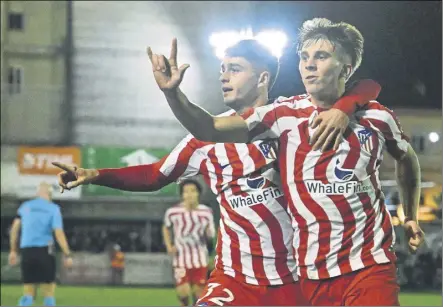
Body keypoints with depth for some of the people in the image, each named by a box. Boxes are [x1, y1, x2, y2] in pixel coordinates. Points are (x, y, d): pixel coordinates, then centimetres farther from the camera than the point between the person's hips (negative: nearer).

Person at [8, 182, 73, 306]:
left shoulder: (25, 206, 10)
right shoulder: (53, 208, 0)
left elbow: (15, 228, 7)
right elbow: (59, 233, -8)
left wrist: (13, 251, 13)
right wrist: (67, 255, -7)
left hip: (26, 251, 3)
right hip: (44, 250, -3)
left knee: (28, 294, 7)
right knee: (48, 291, 5)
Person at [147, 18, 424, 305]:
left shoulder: (377, 117, 2)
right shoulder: (284, 115, -2)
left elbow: (407, 158, 24)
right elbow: (210, 130, -13)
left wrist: (411, 217, 22)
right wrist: (172, 92, -27)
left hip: (371, 263, 0)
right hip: (313, 270, 0)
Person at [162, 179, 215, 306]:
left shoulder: (206, 212, -6)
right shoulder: (173, 212, -8)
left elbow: (211, 235, 3)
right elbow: (166, 228, 12)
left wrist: (209, 233, -21)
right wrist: (169, 246, -1)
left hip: (200, 258, 2)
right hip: (181, 257, -2)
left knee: (198, 292, 7)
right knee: (183, 292, -13)